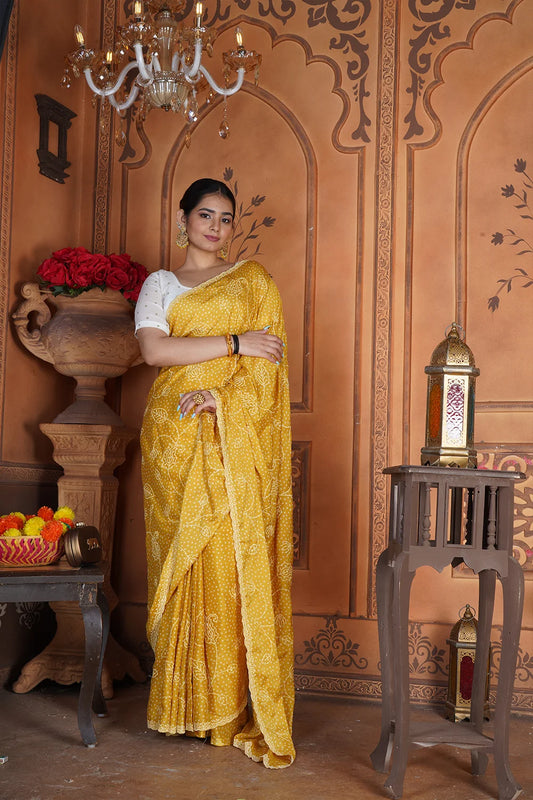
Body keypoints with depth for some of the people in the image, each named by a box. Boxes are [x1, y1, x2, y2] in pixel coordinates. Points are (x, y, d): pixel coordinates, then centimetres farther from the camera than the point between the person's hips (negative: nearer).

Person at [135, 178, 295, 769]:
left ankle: (238, 705, 3)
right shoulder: (159, 284, 13)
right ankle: (187, 701, 10)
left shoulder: (254, 281, 12)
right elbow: (153, 349, -5)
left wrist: (217, 398, -15)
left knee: (234, 562, -5)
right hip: (173, 438, 1)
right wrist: (235, 343, -10)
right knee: (181, 563, 0)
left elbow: (267, 362, 1)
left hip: (235, 440, -1)